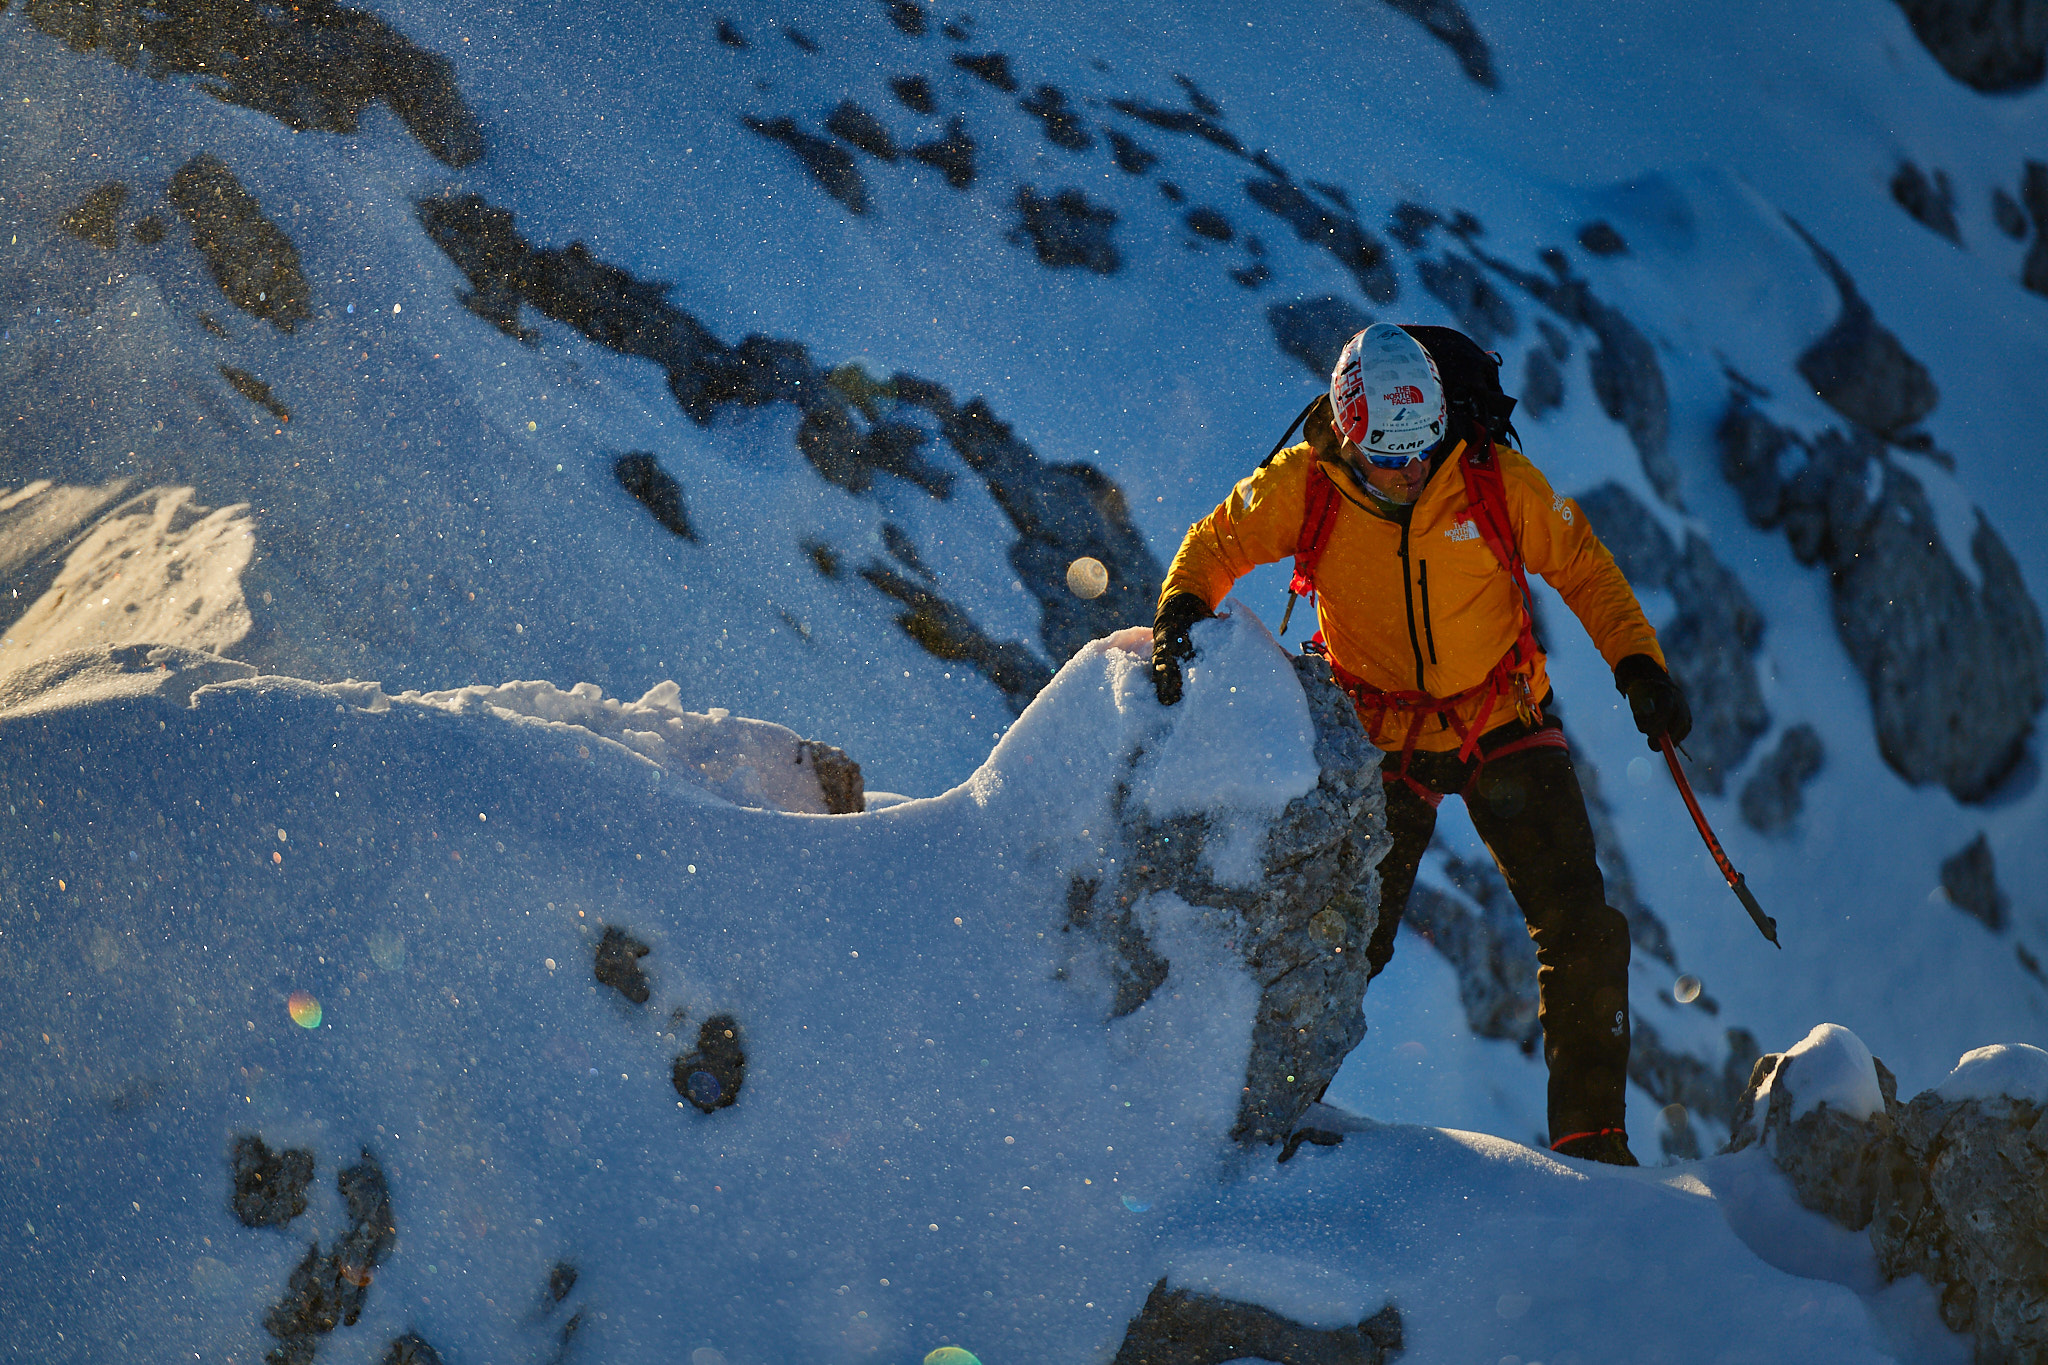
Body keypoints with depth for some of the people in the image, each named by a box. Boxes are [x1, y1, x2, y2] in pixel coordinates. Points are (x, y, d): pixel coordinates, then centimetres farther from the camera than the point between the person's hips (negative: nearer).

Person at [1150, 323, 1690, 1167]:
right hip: (1382, 739, 0)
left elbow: (1581, 567, -3)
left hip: (1503, 725, 0)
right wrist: (1179, 611, -20)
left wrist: (1639, 663, -12)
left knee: (1581, 929, -10)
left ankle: (1590, 1135, -1)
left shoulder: (1496, 481, -17)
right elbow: (1218, 545, -1)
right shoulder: (1304, 487, -16)